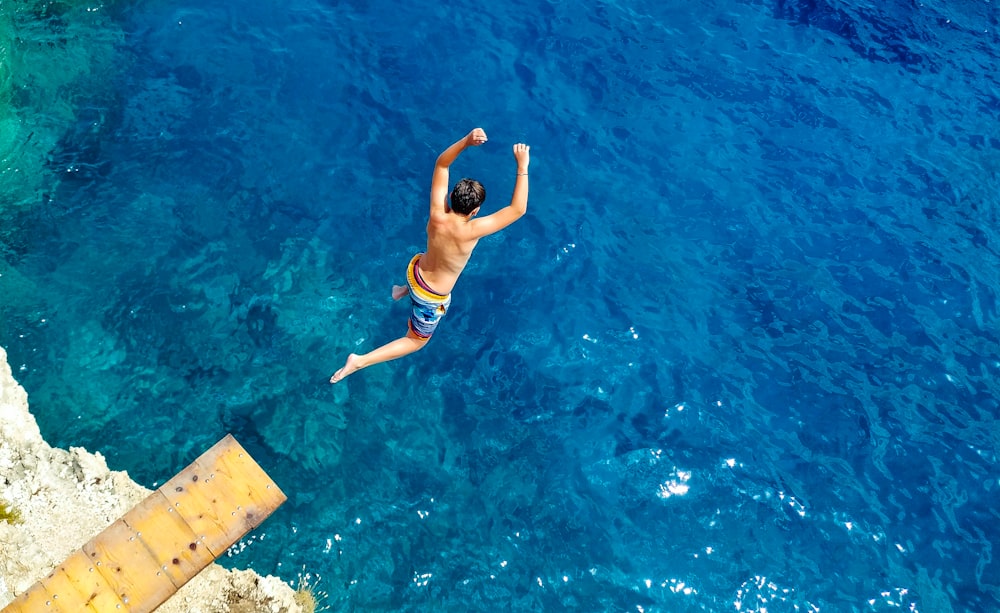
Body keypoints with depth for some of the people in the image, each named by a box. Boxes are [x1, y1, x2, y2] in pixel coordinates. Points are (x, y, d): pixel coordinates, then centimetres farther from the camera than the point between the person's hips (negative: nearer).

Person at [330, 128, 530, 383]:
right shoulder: (470, 231, -38)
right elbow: (518, 210, -34)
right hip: (431, 298, -5)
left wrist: (466, 141, -29)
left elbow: (441, 163, -15)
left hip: (415, 270, 6)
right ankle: (358, 361, 10)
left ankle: (403, 290, 57)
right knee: (416, 341, 18)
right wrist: (522, 166, -30)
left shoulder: (437, 214, -25)